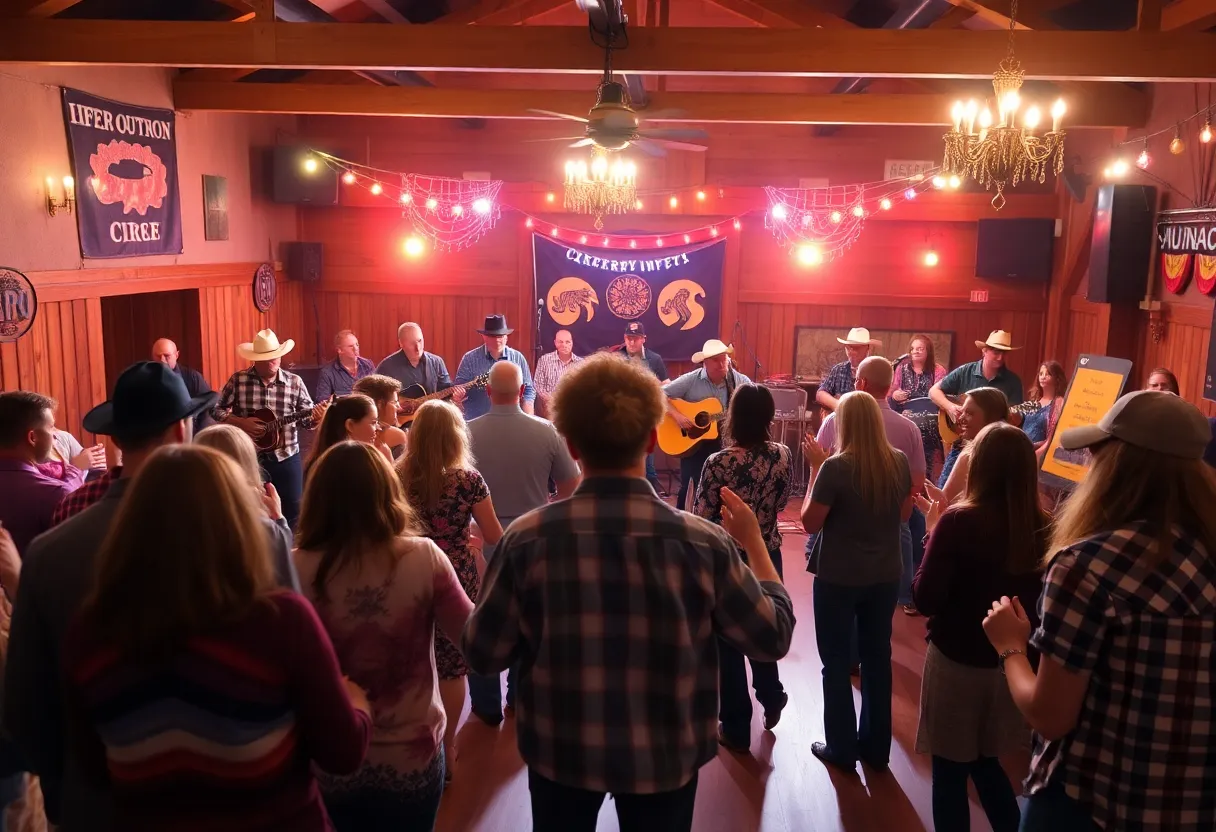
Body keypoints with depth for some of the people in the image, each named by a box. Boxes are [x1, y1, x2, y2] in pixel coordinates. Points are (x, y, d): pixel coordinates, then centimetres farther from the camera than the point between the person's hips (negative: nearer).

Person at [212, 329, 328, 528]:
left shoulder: (295, 382, -3)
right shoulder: (238, 380, -4)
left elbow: (308, 420, 0)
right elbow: (217, 409, 2)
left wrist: (316, 418, -23)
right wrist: (240, 422, -13)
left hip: (286, 458, 1)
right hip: (249, 458, 0)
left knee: (292, 512, 7)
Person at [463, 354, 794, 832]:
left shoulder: (528, 538, -20)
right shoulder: (703, 543, -20)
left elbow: (483, 654, -11)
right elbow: (772, 638, -7)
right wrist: (754, 542, 6)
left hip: (560, 751, 0)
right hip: (664, 755, 0)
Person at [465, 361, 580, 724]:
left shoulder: (468, 432, -13)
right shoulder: (547, 431, -12)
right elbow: (571, 486, -3)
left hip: (482, 543, -1)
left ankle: (486, 704, 22)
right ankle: (520, 699, 29)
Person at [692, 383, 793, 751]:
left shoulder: (718, 463, -23)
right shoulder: (782, 456, -9)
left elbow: (701, 519, -17)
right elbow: (782, 502, 6)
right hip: (768, 557, 4)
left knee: (728, 641, 12)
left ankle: (736, 727, 23)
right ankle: (771, 697, 46)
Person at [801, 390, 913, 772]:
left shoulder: (836, 467, -21)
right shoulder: (899, 462, -5)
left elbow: (810, 522, -13)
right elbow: (905, 514, 8)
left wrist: (815, 468, -10)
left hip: (838, 578, -5)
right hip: (886, 576, 5)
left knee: (837, 662, 11)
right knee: (877, 658, 17)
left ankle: (842, 749, 21)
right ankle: (876, 746, 30)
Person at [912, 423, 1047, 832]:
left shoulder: (959, 521, -21)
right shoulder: (1044, 529, -8)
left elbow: (925, 599, -18)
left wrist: (934, 534, -9)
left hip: (955, 663, -5)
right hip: (1011, 666, 5)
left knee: (950, 773, 13)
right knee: (987, 763, 26)